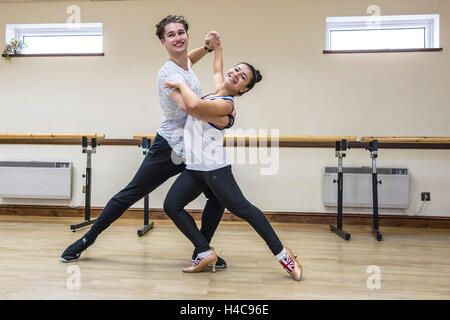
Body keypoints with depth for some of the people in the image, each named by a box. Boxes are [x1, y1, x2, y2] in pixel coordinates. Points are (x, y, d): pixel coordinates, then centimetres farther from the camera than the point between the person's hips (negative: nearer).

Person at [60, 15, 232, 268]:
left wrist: (207, 47, 17)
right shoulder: (168, 73, -19)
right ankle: (88, 238, 23)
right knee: (130, 194, 2)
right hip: (169, 149, -7)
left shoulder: (185, 63, 9)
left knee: (219, 196, 1)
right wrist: (221, 119, -28)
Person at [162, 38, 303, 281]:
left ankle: (282, 253, 7)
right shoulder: (217, 88, 14)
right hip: (193, 168, 9)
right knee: (171, 206, 2)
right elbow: (217, 68, 37)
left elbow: (193, 104, -32)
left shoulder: (226, 104, -13)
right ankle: (205, 253, 8)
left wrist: (181, 84, -15)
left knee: (241, 208, -8)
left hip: (214, 167, -9)